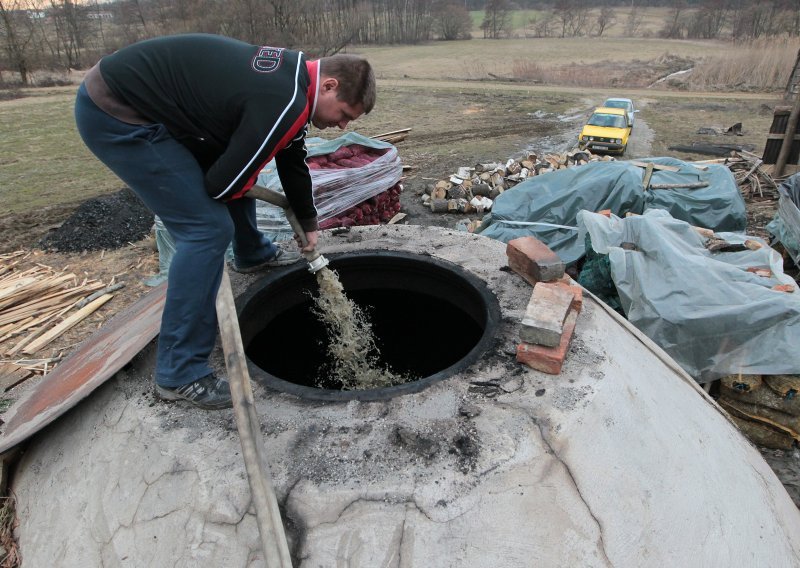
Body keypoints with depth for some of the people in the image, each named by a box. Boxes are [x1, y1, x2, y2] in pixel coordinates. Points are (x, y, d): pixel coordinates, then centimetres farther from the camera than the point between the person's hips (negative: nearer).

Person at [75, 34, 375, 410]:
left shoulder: (294, 74, 6)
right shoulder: (285, 103, -25)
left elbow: (293, 159, 18)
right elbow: (224, 185, -22)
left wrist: (309, 223, 27)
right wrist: (243, 184, 3)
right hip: (113, 114, -10)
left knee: (237, 173, 22)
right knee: (208, 228, -15)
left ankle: (253, 255, 49)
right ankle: (179, 372, -6)